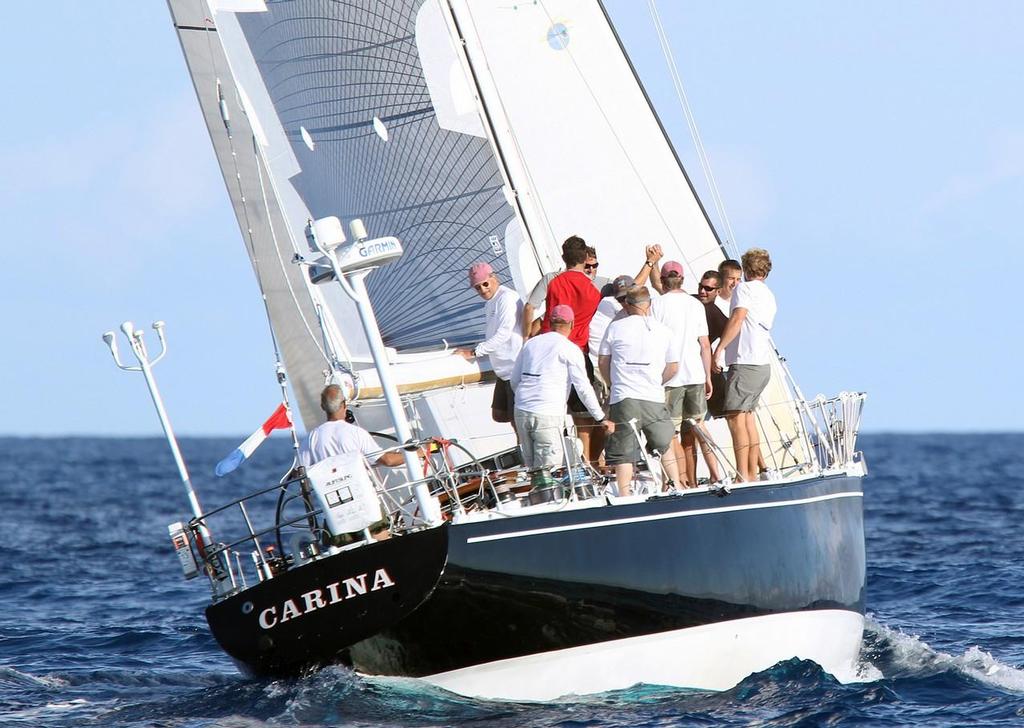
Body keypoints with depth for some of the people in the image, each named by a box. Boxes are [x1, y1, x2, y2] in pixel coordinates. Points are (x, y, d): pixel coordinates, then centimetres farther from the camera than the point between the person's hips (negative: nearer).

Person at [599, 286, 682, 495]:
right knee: (665, 446, 21)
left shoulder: (616, 327, 3)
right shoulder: (664, 331, 6)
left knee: (623, 454, 0)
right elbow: (673, 367, 11)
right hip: (655, 400, 2)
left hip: (623, 399, -2)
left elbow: (603, 362, 9)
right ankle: (676, 486, 21)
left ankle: (624, 496, -7)